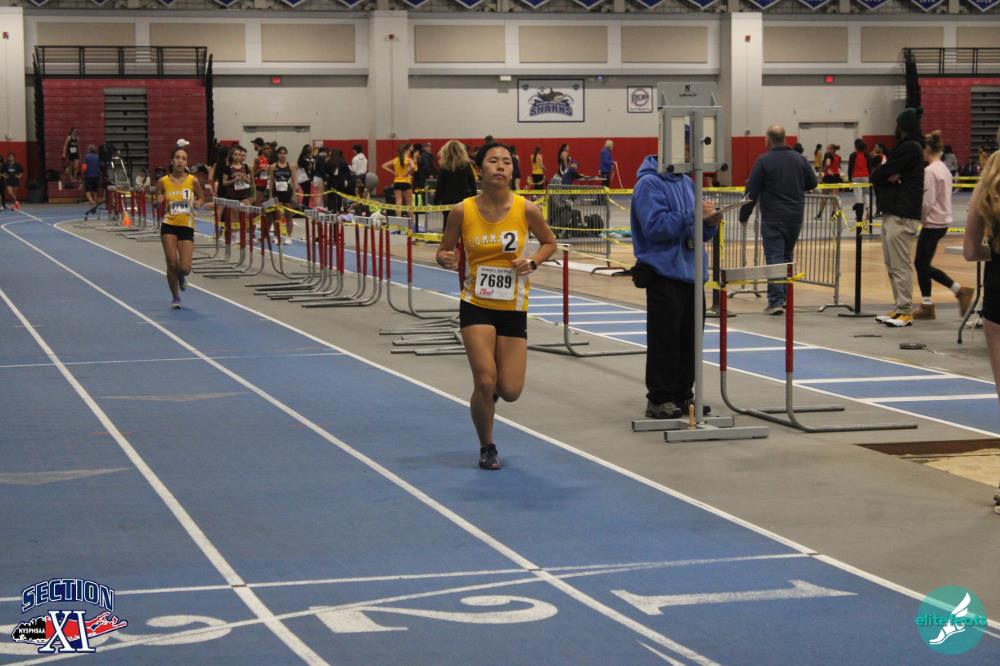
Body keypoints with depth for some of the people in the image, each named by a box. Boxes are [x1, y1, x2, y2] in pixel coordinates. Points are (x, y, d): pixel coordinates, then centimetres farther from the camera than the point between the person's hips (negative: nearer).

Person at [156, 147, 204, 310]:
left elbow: (201, 197, 12)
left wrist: (197, 203, -10)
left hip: (187, 227, 0)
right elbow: (158, 204, 10)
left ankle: (181, 276, 34)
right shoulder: (163, 182, -1)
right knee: (172, 263, -7)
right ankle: (176, 297, 15)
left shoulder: (193, 181, -3)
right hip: (169, 225, 0)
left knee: (184, 268, -7)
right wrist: (159, 202, -13)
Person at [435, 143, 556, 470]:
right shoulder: (462, 211, -9)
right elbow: (444, 252, 4)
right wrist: (446, 259, -19)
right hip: (476, 307, -1)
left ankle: (490, 389, 39)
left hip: (513, 309, 1)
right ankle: (487, 447, 13)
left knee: (510, 391, -1)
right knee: (485, 382, -13)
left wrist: (532, 262, -11)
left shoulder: (526, 209, -8)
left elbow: (549, 242, 8)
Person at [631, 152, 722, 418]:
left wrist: (710, 222, -2)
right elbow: (655, 226, -22)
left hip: (691, 273, 8)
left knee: (689, 338, 9)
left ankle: (683, 396, 17)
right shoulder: (649, 184, -9)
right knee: (665, 338, -5)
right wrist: (693, 215, -22)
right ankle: (659, 399, 1)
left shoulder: (687, 182, 15)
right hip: (664, 273, -8)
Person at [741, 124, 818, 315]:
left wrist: (744, 215, 1)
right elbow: (812, 183, 14)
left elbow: (752, 192, -9)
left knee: (774, 257, -5)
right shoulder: (800, 159, 3)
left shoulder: (763, 161, -10)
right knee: (787, 256, 18)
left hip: (773, 219, -5)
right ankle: (785, 296, 24)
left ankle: (776, 300, -12)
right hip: (795, 217, 5)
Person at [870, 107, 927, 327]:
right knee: (892, 265, 13)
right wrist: (887, 176, -7)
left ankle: (905, 311, -7)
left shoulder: (909, 148, -12)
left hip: (901, 217, -10)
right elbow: (877, 176, 12)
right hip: (891, 213, 10)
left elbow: (876, 175, -15)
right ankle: (899, 308, 17)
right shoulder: (905, 147, 20)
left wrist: (882, 174, 5)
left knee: (901, 266, -8)